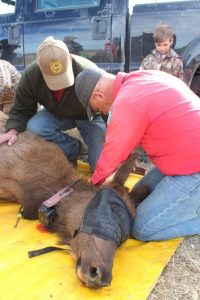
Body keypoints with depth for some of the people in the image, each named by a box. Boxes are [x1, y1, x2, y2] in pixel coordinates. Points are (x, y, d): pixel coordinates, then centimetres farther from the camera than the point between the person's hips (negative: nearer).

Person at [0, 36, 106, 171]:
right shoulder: (31, 75, -26)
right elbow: (22, 110, -12)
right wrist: (13, 129, -32)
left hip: (90, 117, -3)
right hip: (57, 114, 3)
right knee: (33, 126, -29)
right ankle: (72, 149, -2)